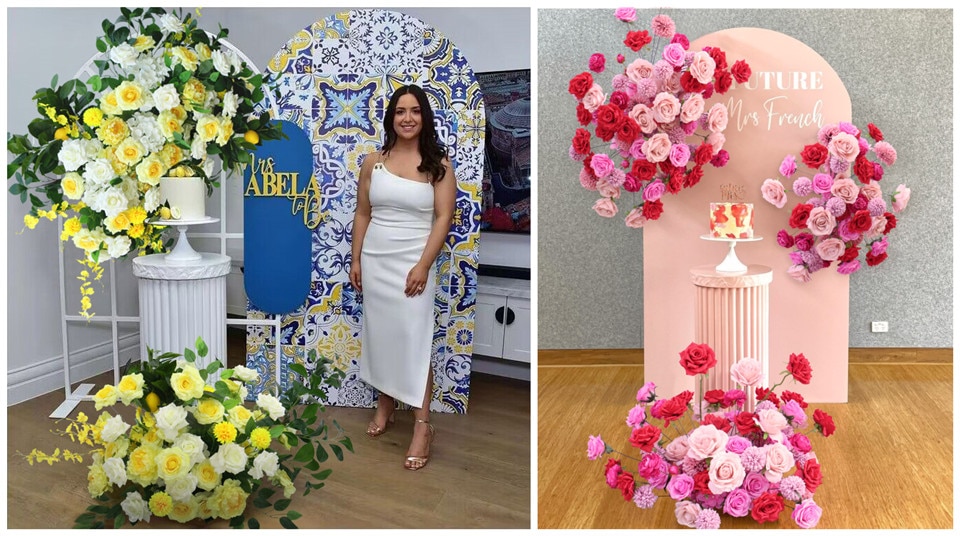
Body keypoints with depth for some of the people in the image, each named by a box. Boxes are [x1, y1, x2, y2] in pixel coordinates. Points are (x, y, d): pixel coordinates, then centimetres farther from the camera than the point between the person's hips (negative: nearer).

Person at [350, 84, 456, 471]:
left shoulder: (438, 164, -6)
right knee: (379, 333, 12)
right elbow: (362, 214, 8)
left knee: (414, 339, -5)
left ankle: (422, 425, 1)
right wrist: (356, 260, 5)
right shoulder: (373, 162, 3)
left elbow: (443, 218, -10)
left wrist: (423, 266, -16)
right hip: (375, 261, 4)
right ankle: (385, 404, 30)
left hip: (412, 263, -4)